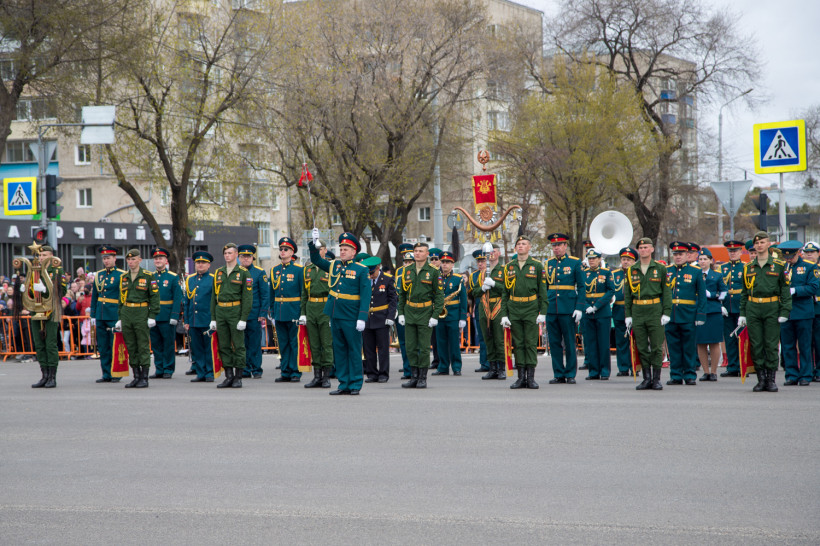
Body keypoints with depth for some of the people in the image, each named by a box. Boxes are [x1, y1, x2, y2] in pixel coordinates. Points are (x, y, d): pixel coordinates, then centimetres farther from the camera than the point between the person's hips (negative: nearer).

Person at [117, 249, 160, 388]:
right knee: (131, 347, 6)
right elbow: (121, 298, 18)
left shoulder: (148, 276, -2)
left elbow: (154, 296, -4)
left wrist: (152, 316, -11)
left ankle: (144, 378, 1)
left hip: (141, 314, -5)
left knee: (143, 346, -3)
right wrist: (120, 318, 14)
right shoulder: (123, 277, 13)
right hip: (126, 314, 5)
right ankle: (136, 376, 13)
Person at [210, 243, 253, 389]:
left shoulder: (243, 273, -2)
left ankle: (238, 378, 4)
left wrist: (243, 319, -13)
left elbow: (247, 297, -7)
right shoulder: (218, 273, 13)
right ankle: (229, 377, 11)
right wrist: (213, 318, 9)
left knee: (238, 346, -2)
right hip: (221, 312, 5)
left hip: (236, 311, -5)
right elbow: (214, 296, 15)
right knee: (224, 346, 5)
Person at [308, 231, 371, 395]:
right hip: (335, 314, 5)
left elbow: (366, 296, -9)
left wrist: (362, 318, -16)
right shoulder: (334, 265, 10)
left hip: (351, 317, -5)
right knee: (339, 350, 9)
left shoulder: (361, 270, -5)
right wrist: (314, 243, 7)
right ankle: (344, 384, 15)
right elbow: (316, 260, 24)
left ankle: (355, 385, 7)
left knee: (354, 350, 1)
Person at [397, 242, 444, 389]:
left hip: (425, 314, -4)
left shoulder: (433, 272, -2)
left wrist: (435, 316, -11)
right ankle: (414, 377, 12)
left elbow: (439, 295, -4)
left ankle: (423, 378, 7)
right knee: (410, 347, 4)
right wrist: (401, 313, 7)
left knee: (424, 348, -1)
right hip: (410, 313, 4)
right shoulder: (407, 271, 9)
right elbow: (402, 294, 14)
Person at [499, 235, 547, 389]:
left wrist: (542, 312, -6)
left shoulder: (537, 266, 3)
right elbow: (504, 292, 10)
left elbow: (543, 290, 2)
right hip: (514, 310, 3)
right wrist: (504, 314, 3)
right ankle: (521, 377, 8)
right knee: (518, 344, 4)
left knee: (531, 343, -2)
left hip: (531, 309, -3)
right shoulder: (509, 267, 10)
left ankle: (531, 378, 2)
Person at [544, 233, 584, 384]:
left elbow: (582, 287, -1)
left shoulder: (575, 263, 0)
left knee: (569, 343, 2)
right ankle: (558, 374, 12)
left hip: (568, 309, -3)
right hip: (551, 309, 3)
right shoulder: (548, 264, 10)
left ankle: (570, 374, 9)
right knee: (554, 343, 5)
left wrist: (579, 308, -9)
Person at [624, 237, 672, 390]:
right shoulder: (631, 270, 9)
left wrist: (666, 313, -6)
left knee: (656, 347, -2)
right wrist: (627, 315, 5)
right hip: (637, 312, 2)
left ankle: (656, 379, 5)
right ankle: (647, 378, 12)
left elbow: (666, 292, 2)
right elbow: (627, 294, 11)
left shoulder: (660, 269, 4)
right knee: (642, 347, 4)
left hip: (655, 310, -2)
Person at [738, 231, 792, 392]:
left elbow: (785, 290, 1)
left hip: (772, 308, -3)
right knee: (756, 345, 2)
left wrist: (784, 312, -8)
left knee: (771, 345, -2)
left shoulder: (779, 266, 3)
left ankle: (772, 379, 5)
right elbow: (744, 292, 15)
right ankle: (761, 379, 9)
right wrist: (742, 313, 8)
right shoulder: (748, 267, 11)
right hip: (753, 309, 3)